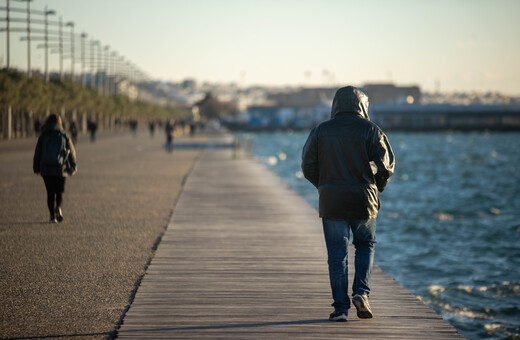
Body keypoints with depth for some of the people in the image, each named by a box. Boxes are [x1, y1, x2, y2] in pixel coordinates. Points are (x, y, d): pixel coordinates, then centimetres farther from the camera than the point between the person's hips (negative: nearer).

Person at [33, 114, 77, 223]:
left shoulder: (43, 137, 2)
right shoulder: (64, 136, 2)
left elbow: (37, 153, 5)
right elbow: (72, 152, 5)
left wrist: (36, 169, 15)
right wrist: (73, 167, 16)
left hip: (46, 169, 0)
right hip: (61, 169, 0)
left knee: (50, 193, 7)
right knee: (60, 191, 12)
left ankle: (53, 216, 0)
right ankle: (58, 207, -17)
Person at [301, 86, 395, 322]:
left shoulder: (320, 131, 4)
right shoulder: (370, 130, -2)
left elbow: (308, 165, 3)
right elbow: (386, 164, -7)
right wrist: (378, 185, 11)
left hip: (331, 202, 1)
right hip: (363, 200, -1)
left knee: (336, 253, 4)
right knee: (365, 245, 18)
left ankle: (340, 307, 1)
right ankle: (361, 292, 0)